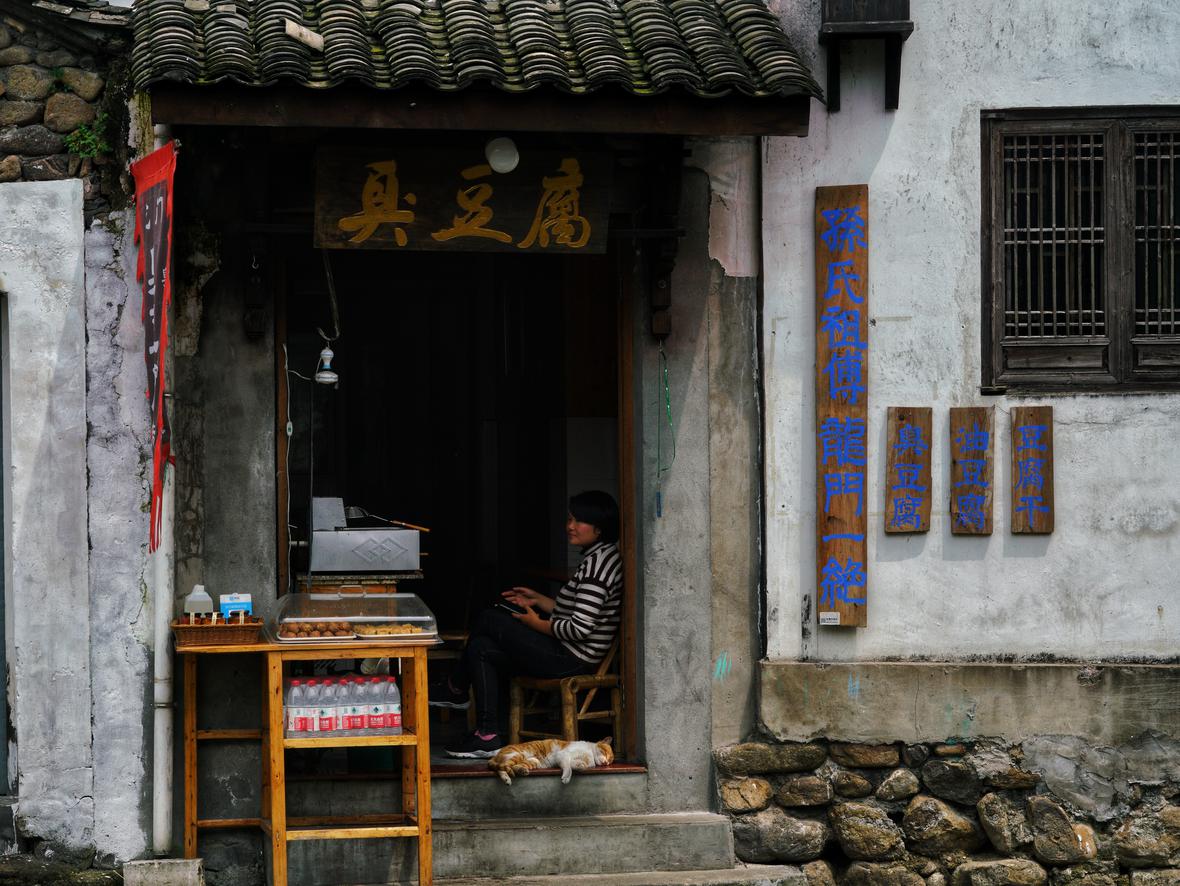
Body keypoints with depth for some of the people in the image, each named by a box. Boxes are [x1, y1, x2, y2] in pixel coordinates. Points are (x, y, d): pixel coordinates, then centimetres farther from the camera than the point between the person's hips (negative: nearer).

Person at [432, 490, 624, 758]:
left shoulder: (599, 562, -19)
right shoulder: (596, 558, 13)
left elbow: (579, 629, -24)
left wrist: (537, 624, -10)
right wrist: (537, 600, 15)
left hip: (570, 660, -11)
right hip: (573, 657, 11)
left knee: (487, 620, -1)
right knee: (481, 648, 12)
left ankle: (456, 689, 20)